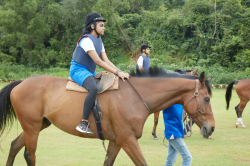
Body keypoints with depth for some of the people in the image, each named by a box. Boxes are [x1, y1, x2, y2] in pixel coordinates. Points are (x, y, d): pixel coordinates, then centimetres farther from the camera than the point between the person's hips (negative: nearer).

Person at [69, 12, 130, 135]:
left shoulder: (99, 41, 14)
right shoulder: (86, 40, -16)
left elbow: (106, 61, 8)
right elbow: (98, 61, -23)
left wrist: (120, 72, -7)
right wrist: (117, 72, -26)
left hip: (90, 72, 10)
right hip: (78, 70, -10)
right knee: (93, 88, -36)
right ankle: (84, 123, -34)